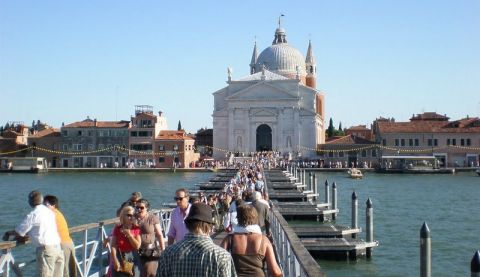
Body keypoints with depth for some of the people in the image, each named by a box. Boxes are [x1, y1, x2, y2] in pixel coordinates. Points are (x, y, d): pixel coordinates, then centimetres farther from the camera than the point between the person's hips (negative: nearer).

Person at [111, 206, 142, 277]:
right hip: (119, 258, -1)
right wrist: (115, 261, -17)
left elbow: (137, 246, -7)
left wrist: (129, 235, -16)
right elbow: (113, 246, -8)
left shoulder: (136, 229, -1)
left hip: (132, 258, 1)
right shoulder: (117, 229, -3)